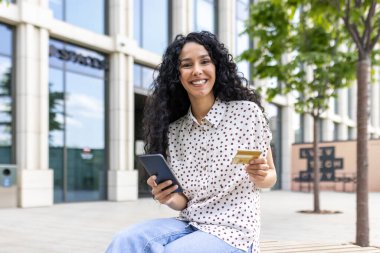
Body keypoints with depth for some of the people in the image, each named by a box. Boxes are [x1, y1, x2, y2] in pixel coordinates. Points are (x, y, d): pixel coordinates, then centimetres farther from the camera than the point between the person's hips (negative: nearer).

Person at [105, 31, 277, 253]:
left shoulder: (248, 112, -3)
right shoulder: (174, 131, 6)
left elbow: (270, 176, 6)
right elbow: (184, 201, 8)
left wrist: (260, 177, -17)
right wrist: (168, 198, -14)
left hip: (233, 231, -3)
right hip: (188, 225, 3)